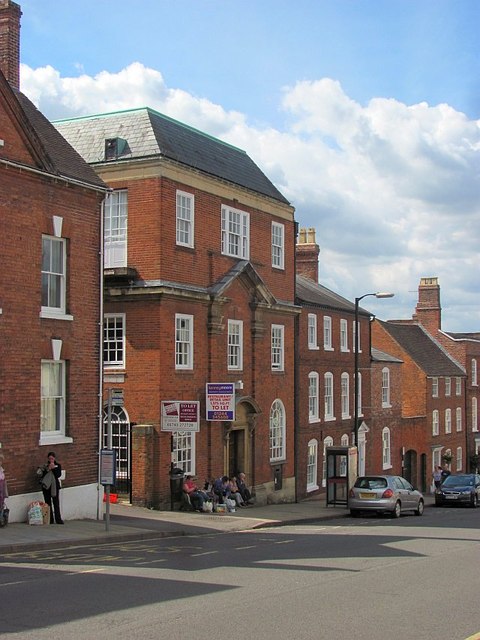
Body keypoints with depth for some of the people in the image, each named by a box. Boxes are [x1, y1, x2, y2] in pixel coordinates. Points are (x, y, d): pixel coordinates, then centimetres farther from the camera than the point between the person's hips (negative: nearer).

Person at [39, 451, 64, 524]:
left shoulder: (58, 465, 6)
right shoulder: (45, 466, 7)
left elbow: (58, 475, -6)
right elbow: (42, 475, -2)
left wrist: (53, 468, -13)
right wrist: (48, 469, -12)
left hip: (55, 486, -1)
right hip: (46, 486, 1)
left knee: (56, 503, -6)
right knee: (48, 503, 1)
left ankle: (58, 519, -4)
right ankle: (50, 520, 5)